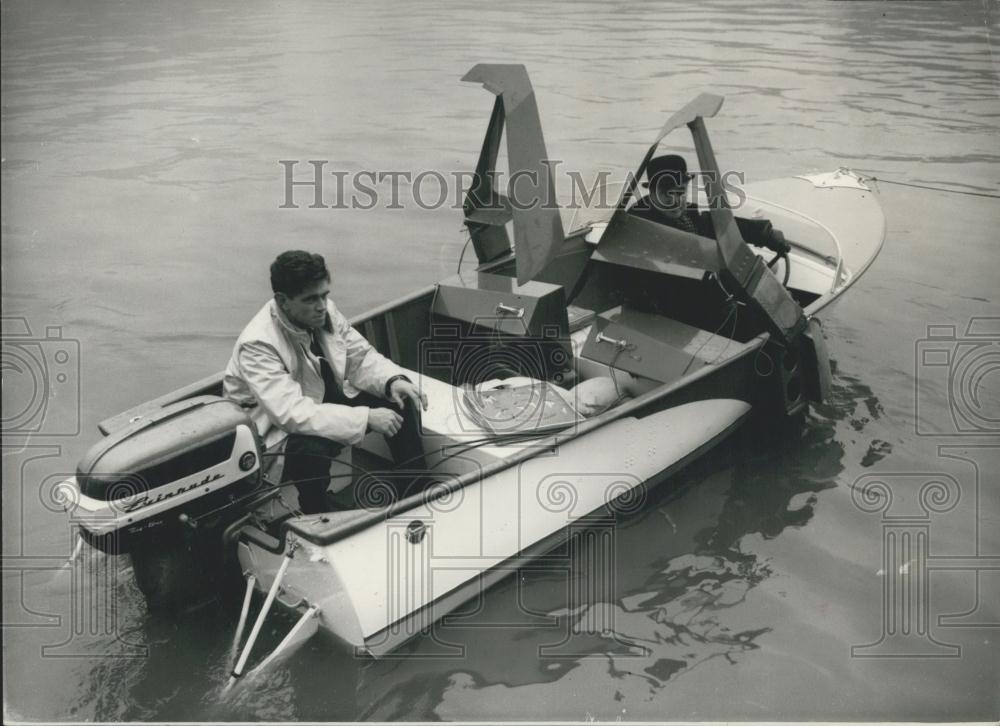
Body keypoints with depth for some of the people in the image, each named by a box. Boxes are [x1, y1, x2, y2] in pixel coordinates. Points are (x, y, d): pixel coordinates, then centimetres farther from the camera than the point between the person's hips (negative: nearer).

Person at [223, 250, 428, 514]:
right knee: (311, 449, -38)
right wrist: (366, 418, -39)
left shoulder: (325, 311, -11)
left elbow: (360, 356, 2)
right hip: (278, 425, -7)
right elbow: (293, 413, -37)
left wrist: (393, 380, -20)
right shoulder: (258, 345, -30)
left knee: (401, 401, -7)